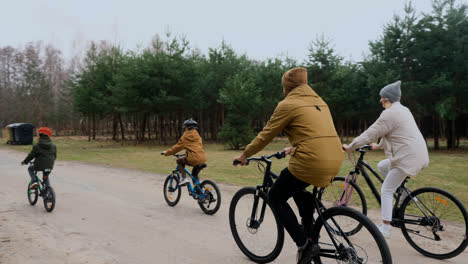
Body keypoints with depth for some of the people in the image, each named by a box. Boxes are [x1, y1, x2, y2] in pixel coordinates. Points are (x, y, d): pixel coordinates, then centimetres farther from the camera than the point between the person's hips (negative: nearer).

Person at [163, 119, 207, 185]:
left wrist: (166, 153, 21)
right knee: (194, 175, 30)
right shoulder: (198, 136, 19)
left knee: (179, 160, 19)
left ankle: (184, 178, 6)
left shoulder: (185, 137, 2)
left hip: (194, 159, -6)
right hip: (203, 159, 6)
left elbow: (177, 147, 7)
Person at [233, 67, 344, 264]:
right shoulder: (318, 101, 20)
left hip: (311, 163, -8)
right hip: (335, 161, 8)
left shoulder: (288, 104, -2)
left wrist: (244, 155, 13)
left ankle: (304, 245, 6)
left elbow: (266, 135, 1)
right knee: (296, 188, 33)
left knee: (276, 198, 11)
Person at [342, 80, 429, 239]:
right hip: (417, 154, 10)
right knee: (381, 166, 23)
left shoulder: (390, 113, -14)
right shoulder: (403, 110, 16)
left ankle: (385, 229, 4)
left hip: (407, 158, -10)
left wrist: (350, 147, -6)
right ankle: (403, 193, 20)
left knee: (386, 191, -1)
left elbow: (370, 134, -14)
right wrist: (379, 146, 36)